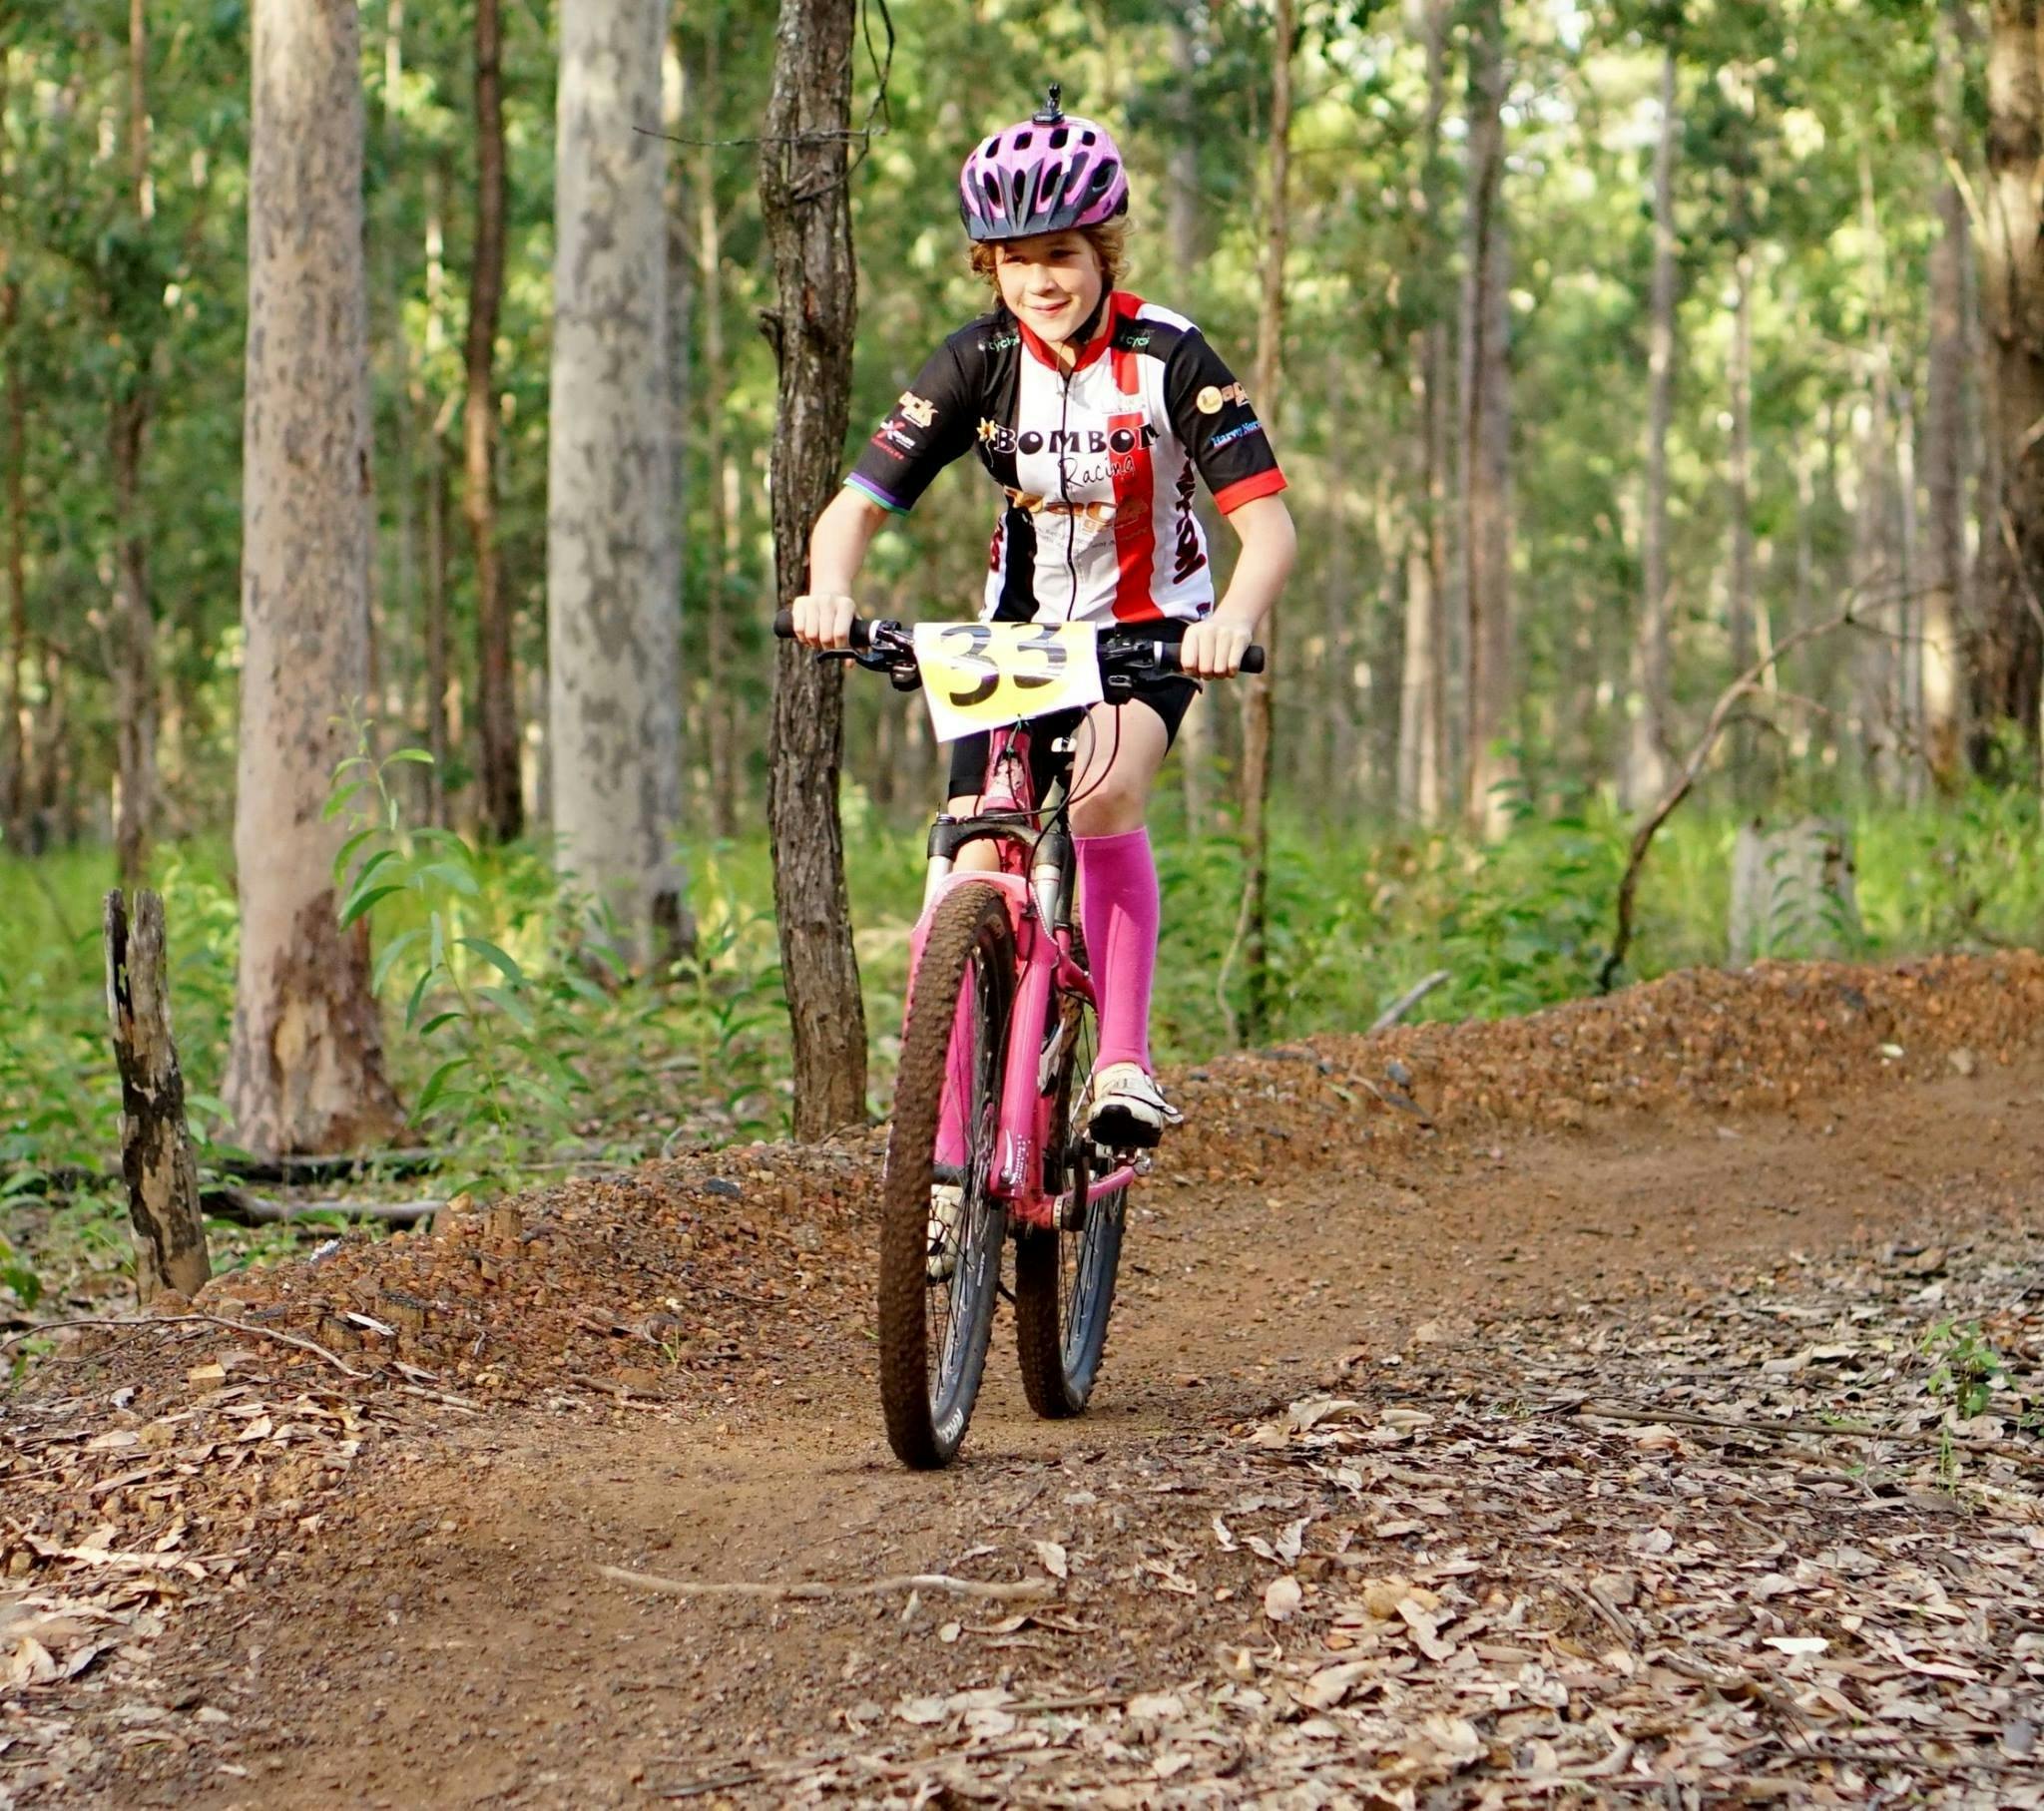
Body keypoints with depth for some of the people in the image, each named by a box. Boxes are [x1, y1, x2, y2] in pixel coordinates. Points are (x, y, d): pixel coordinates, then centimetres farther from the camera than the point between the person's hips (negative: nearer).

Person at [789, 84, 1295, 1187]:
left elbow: (1267, 522, -24)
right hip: (1022, 627, 2)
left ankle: (1124, 1063, -17)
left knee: (1105, 790, -32)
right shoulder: (978, 363, -13)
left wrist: (1234, 622, -45)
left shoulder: (1168, 356, -18)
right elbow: (855, 507, -16)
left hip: (1150, 624, -2)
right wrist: (829, 593, -39)